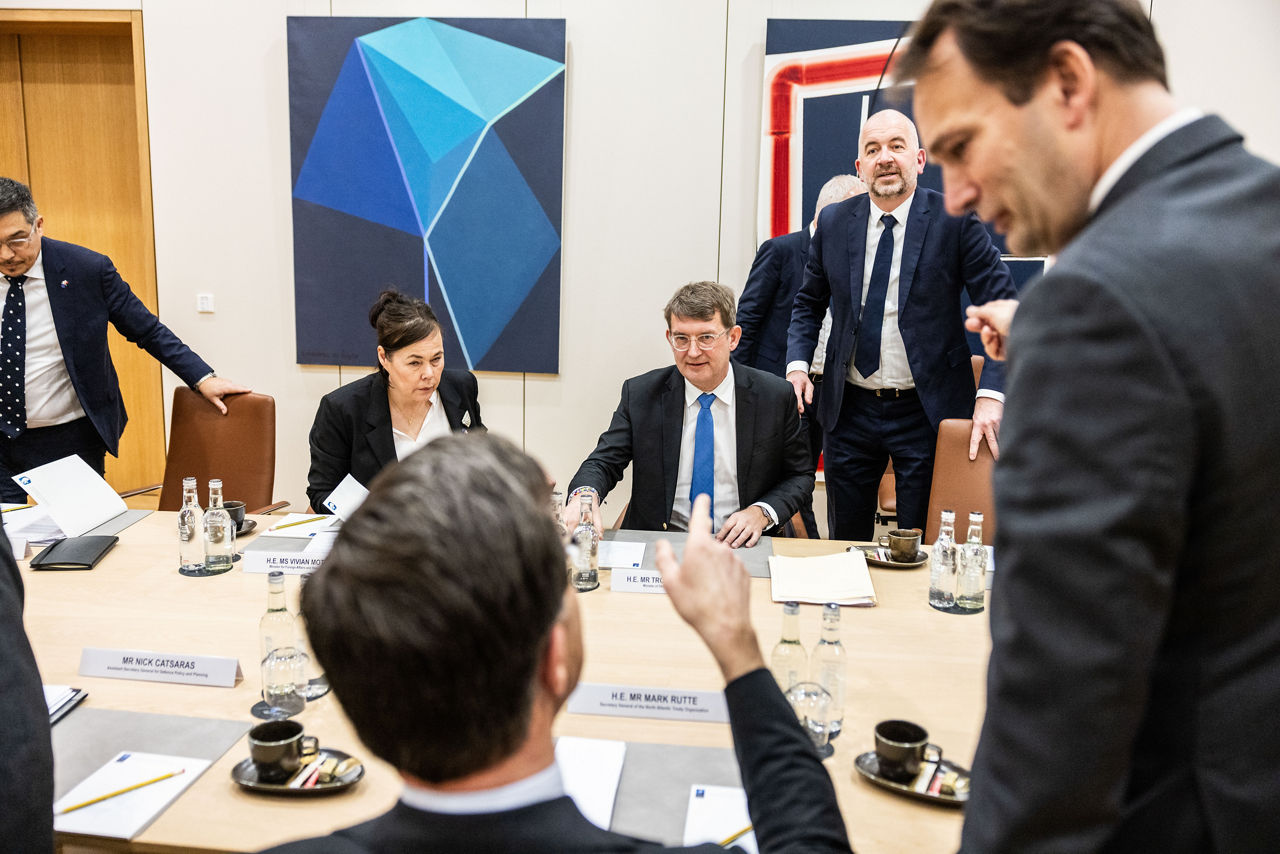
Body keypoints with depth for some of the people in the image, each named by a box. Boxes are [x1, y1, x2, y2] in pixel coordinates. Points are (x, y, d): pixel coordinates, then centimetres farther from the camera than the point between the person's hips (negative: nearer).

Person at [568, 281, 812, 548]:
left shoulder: (776, 397, 0)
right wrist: (585, 495, -25)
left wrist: (761, 512, -10)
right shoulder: (640, 394, 0)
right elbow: (603, 463, -1)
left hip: (739, 545, 2)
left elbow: (800, 475, 9)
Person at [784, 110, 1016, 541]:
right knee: (845, 543, 14)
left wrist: (991, 393, -19)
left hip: (927, 410, -3)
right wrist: (798, 363, -2)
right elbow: (809, 302, 14)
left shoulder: (955, 220, -7)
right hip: (849, 408, 3)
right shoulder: (834, 222, 3)